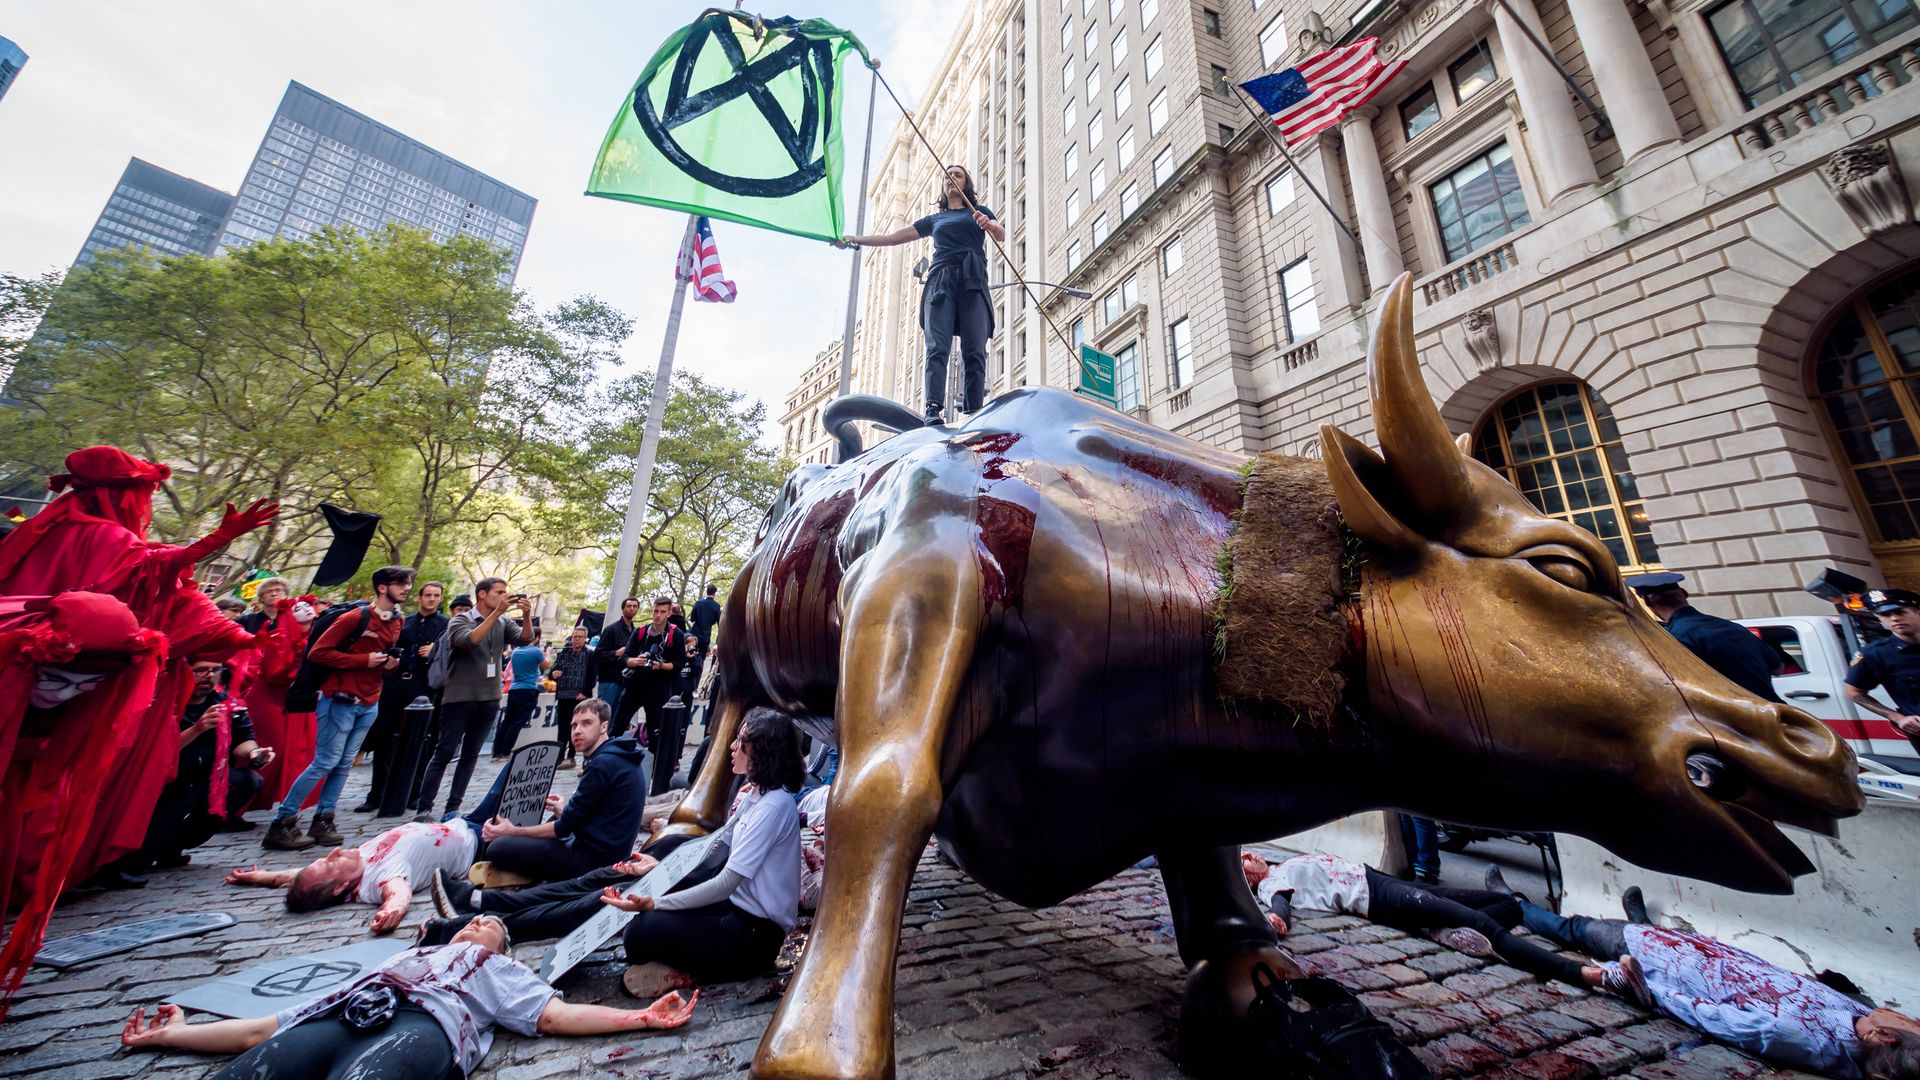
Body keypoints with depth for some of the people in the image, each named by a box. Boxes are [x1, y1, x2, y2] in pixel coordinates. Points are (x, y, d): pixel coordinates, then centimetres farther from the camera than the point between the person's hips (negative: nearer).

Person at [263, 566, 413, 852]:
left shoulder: (398, 622, 9)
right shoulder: (356, 617, -14)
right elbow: (318, 652, -14)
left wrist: (391, 664, 1)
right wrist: (363, 660, -18)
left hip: (369, 704, 6)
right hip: (340, 700, -6)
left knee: (344, 764, 8)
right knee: (325, 762, -3)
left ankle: (323, 820, 16)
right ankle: (281, 823, 10)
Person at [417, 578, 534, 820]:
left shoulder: (503, 623, 7)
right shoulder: (460, 620, -4)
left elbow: (525, 638, -8)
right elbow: (469, 640, -24)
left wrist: (526, 615, -25)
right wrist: (496, 613, -28)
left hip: (489, 700, 4)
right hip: (459, 698, -4)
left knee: (470, 756, 9)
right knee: (443, 755, 0)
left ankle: (452, 808, 18)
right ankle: (424, 808, 10)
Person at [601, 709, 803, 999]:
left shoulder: (774, 806, -24)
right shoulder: (755, 795, 7)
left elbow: (726, 883, -24)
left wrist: (654, 904, -22)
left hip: (757, 933, -9)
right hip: (738, 907, 9)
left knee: (642, 932, -18)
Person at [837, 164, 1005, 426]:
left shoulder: (979, 211, 25)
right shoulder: (934, 219, 30)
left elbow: (1002, 235, 6)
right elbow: (894, 237, 27)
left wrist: (989, 224, -17)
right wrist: (856, 240, 21)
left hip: (973, 280, -1)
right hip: (940, 280, 1)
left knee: (975, 350, -16)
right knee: (937, 347, -19)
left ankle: (974, 412, -23)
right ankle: (933, 409, -31)